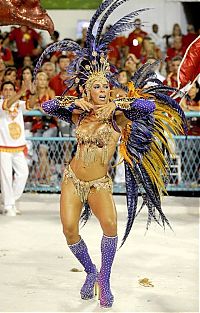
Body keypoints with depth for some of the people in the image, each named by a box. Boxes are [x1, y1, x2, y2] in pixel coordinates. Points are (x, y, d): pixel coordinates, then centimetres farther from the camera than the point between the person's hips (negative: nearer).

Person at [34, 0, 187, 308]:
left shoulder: (117, 116, -9)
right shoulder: (79, 115, 0)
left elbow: (150, 105, -21)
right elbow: (46, 106, 4)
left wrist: (116, 105, -24)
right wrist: (73, 102, -10)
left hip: (99, 184, -2)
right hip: (73, 179, 2)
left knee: (110, 224, -28)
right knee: (69, 229, -14)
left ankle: (104, 280, -10)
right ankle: (90, 271, 14)